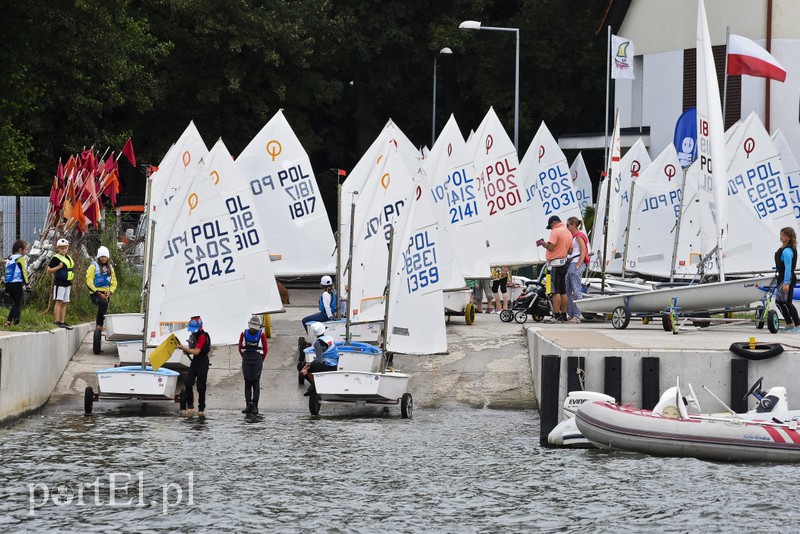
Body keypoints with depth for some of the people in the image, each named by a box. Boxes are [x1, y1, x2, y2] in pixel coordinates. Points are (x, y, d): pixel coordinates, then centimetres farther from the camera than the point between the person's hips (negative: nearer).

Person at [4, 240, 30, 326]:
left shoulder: (9, 259, 18)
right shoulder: (20, 258, -6)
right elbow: (23, 272, -13)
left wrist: (7, 287, 23)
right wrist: (27, 284, -13)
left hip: (8, 284, 7)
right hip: (17, 284, -7)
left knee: (16, 304, 19)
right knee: (18, 305, -1)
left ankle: (8, 321, 8)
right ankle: (15, 323, -7)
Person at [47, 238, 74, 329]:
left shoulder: (68, 258, 16)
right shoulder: (56, 258, -9)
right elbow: (49, 270, -11)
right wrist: (58, 267, -22)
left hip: (67, 283, 8)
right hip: (59, 282, -8)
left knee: (64, 303, 10)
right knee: (58, 301, -13)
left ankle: (62, 322, 13)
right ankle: (57, 321, -17)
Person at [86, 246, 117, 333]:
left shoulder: (110, 268, 18)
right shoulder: (93, 266, 2)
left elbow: (114, 283, 19)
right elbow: (89, 281, -5)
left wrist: (110, 292, -1)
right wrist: (98, 293, -12)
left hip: (105, 294, 6)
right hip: (95, 294, -6)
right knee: (103, 303, -32)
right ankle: (99, 325, -25)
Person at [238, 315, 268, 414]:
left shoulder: (261, 334, -2)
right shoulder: (244, 334, 4)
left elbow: (265, 349, 5)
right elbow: (240, 348, 13)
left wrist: (261, 360, 7)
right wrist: (245, 358, 12)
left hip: (257, 361, -2)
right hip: (246, 361, 2)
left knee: (256, 383, -2)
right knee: (247, 383, 2)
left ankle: (255, 406, -1)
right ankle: (248, 405, 4)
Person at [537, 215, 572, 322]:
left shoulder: (556, 232, -12)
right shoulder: (568, 232, 16)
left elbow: (550, 247, -19)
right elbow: (570, 250, 19)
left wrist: (543, 243, -1)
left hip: (556, 263, -9)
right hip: (564, 263, 9)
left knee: (555, 291, -9)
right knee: (563, 291, 11)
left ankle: (556, 315, -13)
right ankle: (564, 315, 12)